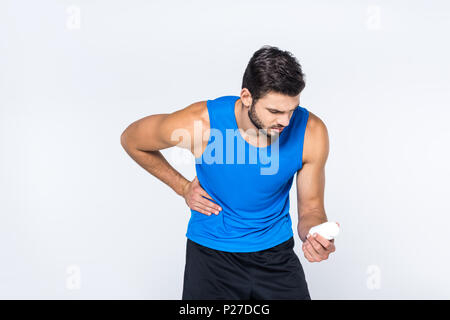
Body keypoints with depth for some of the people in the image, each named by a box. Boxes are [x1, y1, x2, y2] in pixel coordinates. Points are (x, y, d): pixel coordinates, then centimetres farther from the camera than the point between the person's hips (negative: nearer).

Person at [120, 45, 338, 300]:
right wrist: (183, 187, -7)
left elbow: (311, 208, -6)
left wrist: (315, 237, -29)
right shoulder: (199, 123, -25)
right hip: (211, 253, -1)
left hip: (276, 252, 2)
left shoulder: (311, 132, -19)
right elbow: (131, 140, -5)